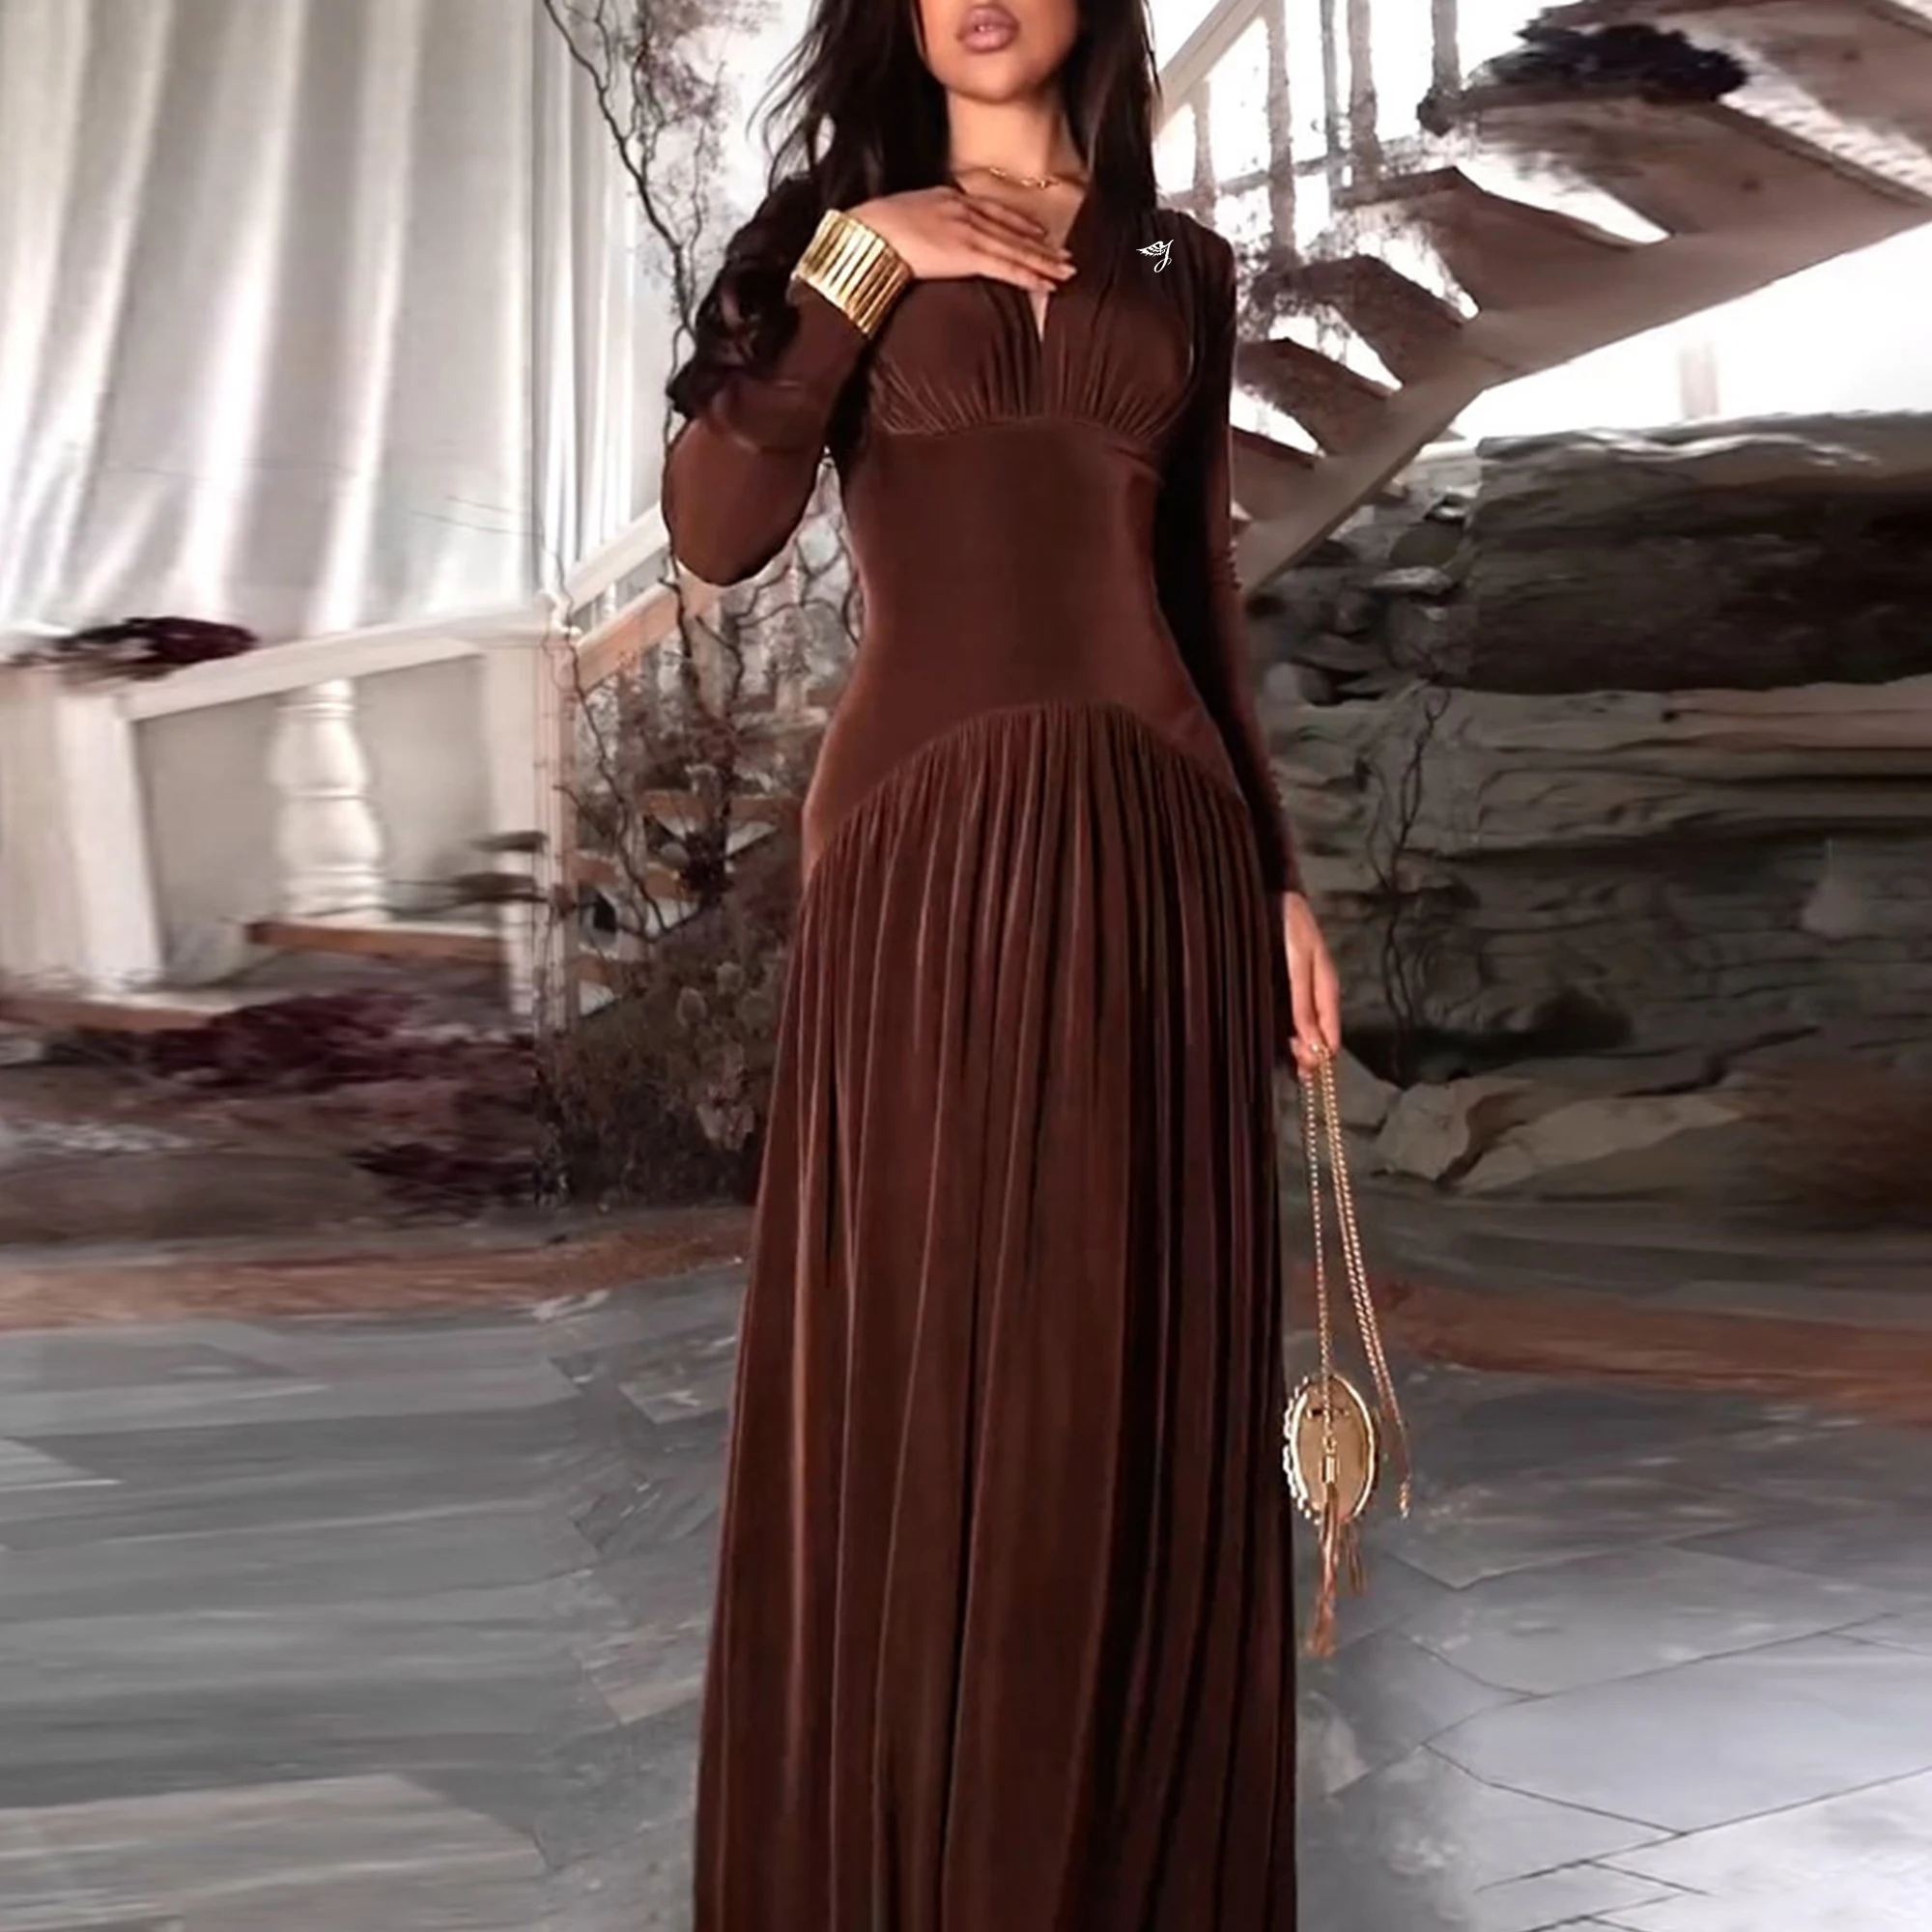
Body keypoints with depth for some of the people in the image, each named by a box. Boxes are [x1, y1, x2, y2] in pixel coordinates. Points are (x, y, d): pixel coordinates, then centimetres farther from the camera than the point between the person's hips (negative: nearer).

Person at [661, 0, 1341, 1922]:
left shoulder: (1179, 266, 17)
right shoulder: (834, 227, 11)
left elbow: (1198, 589, 17)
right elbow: (717, 531, -5)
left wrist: (1276, 875, 11)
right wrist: (860, 265, -8)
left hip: (1153, 846, 3)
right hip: (926, 842, -2)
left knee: (1144, 1386, 6)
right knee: (922, 1374, 0)